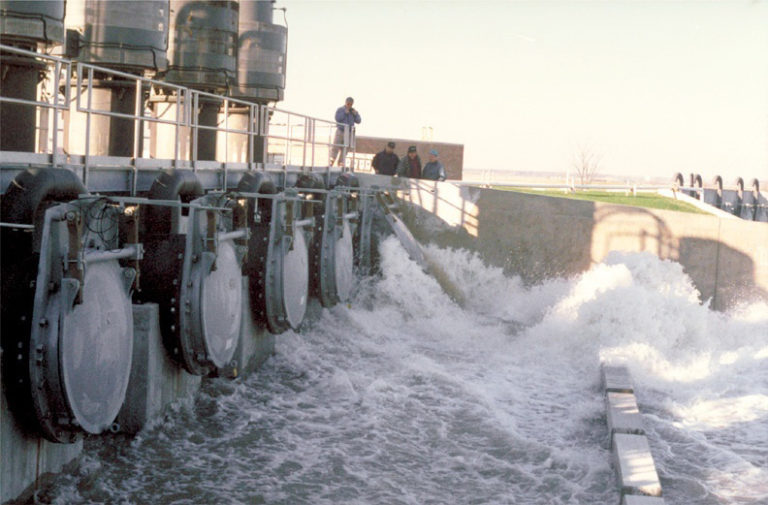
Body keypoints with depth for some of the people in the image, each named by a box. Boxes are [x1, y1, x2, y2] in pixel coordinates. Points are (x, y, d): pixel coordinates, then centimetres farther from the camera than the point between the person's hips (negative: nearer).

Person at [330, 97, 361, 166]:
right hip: (340, 131, -4)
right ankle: (331, 162, -11)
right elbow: (337, 118, -12)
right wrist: (345, 113, -14)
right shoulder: (340, 110, 3)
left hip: (349, 132, 4)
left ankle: (341, 163, 6)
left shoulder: (354, 111, 13)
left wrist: (355, 114, -6)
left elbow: (358, 121, 9)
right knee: (335, 147, -9)